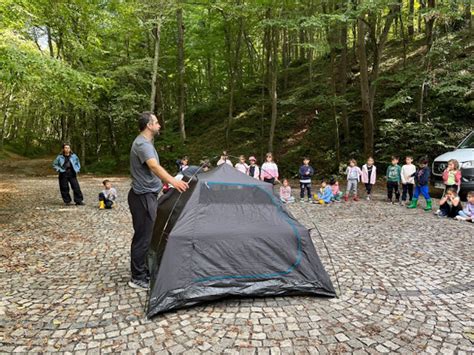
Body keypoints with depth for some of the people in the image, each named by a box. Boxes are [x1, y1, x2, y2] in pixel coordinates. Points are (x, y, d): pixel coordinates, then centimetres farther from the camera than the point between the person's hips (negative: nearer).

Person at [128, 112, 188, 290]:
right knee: (143, 237, -4)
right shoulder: (142, 144, -19)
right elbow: (154, 166, -37)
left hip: (148, 195, 11)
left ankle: (142, 272, 28)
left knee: (147, 236, 16)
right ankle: (138, 278, 7)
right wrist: (173, 180, -51)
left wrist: (165, 181, 30)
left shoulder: (146, 142, 15)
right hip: (143, 197, -11)